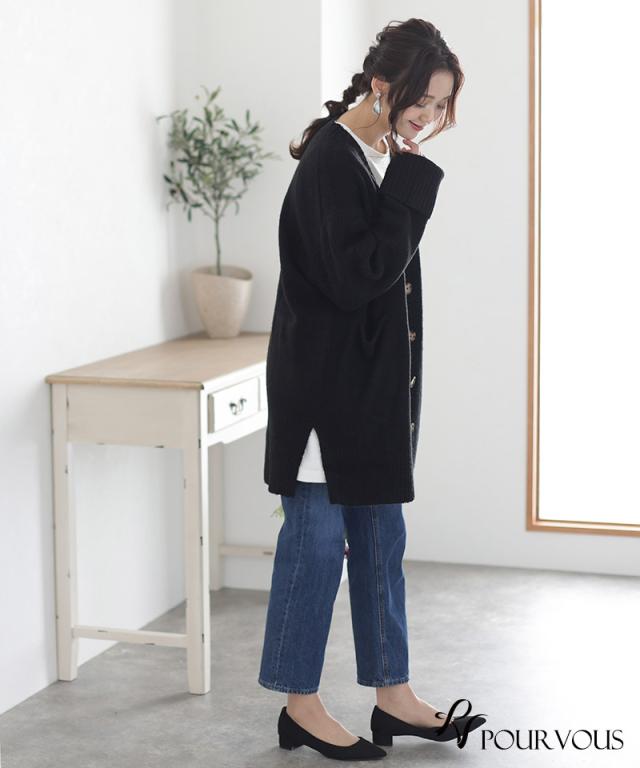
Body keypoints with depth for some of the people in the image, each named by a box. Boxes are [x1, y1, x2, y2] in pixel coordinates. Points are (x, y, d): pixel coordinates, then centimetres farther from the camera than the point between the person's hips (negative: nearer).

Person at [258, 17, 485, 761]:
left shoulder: (381, 161, 10)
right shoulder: (330, 160, -17)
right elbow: (354, 277, -24)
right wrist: (411, 189, -19)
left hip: (374, 385, 9)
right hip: (325, 385, -9)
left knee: (380, 539, 13)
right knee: (316, 541, 1)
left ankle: (392, 696, 23)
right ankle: (300, 705, 15)